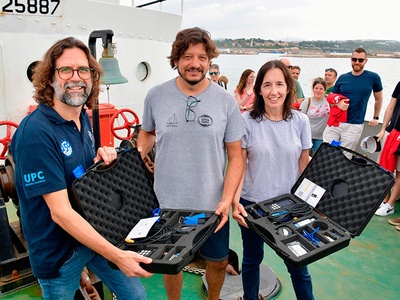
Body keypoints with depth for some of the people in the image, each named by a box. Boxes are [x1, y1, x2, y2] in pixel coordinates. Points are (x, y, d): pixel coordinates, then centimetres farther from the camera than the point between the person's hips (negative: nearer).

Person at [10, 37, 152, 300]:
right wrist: (117, 256, -29)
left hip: (97, 232, 7)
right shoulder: (35, 132, -25)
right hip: (58, 248, -6)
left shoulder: (84, 117, -2)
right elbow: (60, 212, -27)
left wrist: (100, 158, -9)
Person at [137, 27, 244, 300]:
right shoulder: (156, 97, -5)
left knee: (218, 261, 19)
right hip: (167, 204, 1)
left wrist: (227, 199, -15)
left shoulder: (226, 101, -8)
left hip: (213, 206, 0)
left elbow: (236, 156, -5)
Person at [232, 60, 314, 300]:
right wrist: (235, 201, -18)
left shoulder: (300, 121, -3)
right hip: (252, 203, -1)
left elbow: (305, 165, 4)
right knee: (252, 258, 17)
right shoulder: (247, 121, -10)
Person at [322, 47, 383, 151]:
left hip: (355, 125, -2)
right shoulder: (342, 78, 6)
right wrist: (338, 102, -9)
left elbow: (378, 99, 13)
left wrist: (376, 117, 14)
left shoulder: (373, 78, 0)